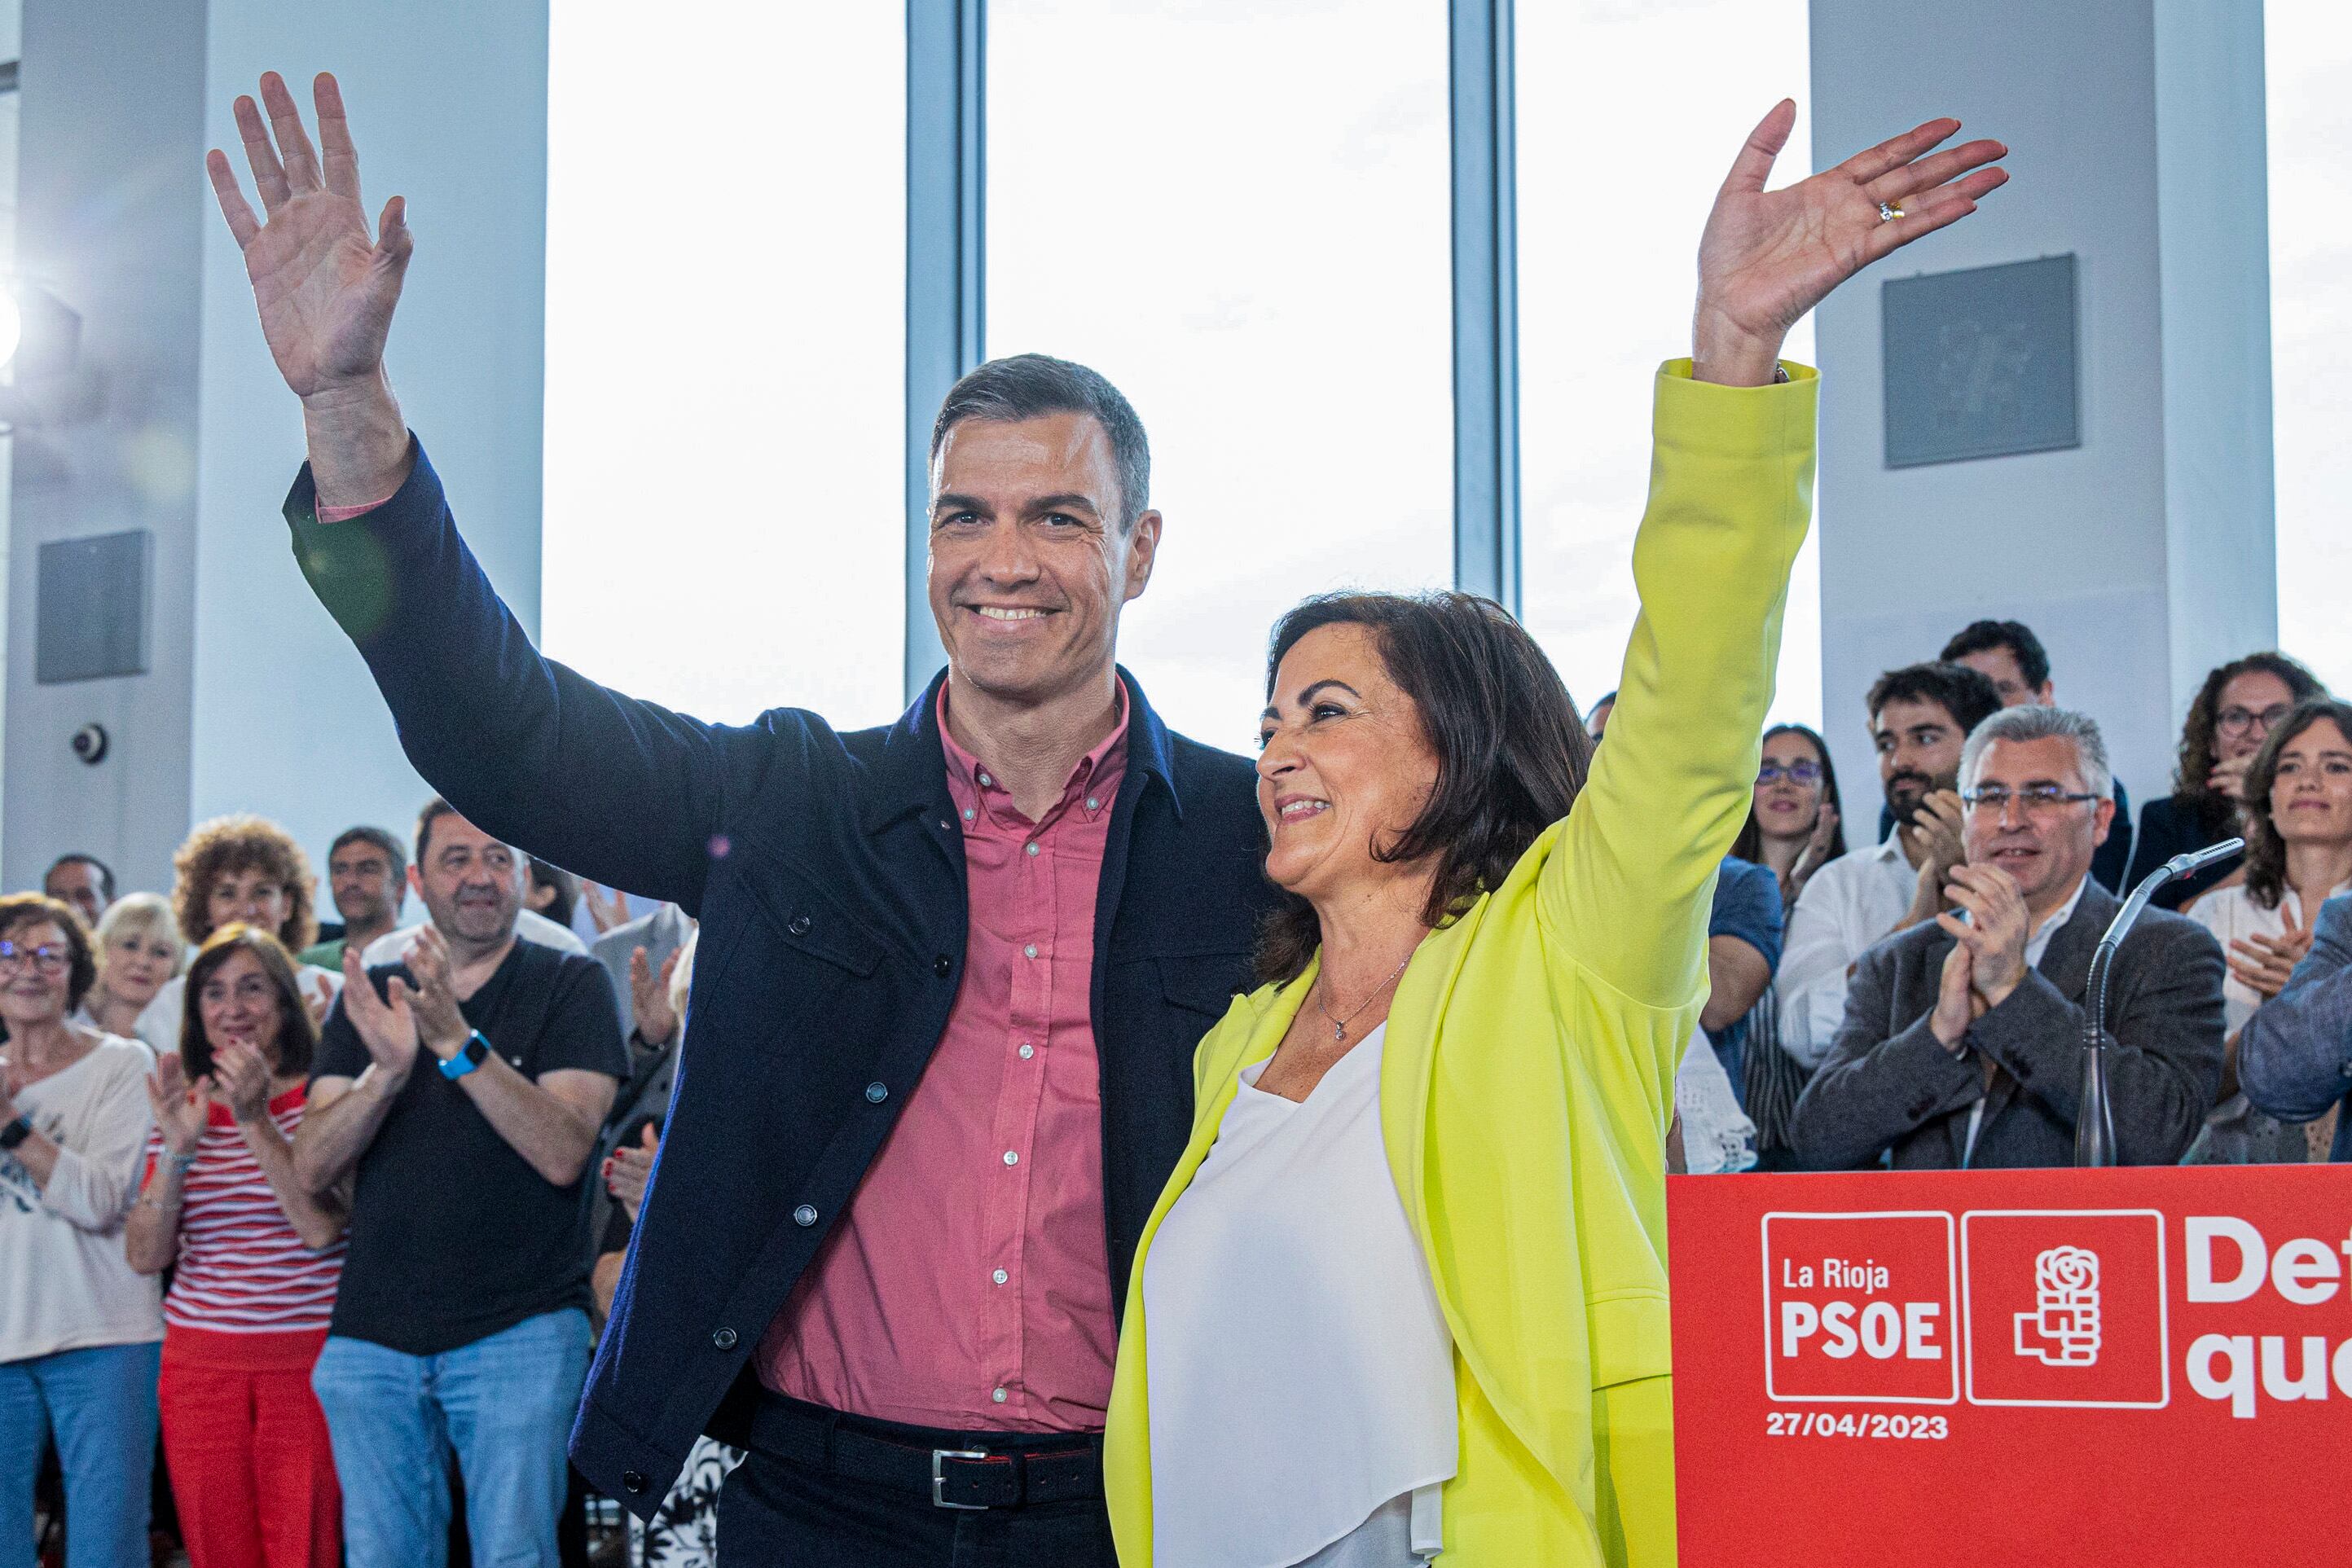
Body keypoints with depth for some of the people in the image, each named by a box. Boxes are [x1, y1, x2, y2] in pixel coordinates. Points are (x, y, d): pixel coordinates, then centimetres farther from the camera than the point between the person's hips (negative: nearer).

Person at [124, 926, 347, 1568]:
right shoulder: (184, 1108, 11)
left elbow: (322, 1230, -14)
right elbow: (145, 1256, 2)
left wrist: (256, 1123, -18)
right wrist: (178, 1148, -12)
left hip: (307, 1363, -4)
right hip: (199, 1365, 4)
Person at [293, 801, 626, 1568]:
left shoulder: (570, 985, 0)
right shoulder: (370, 996, 11)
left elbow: (562, 1152, -14)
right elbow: (313, 1167, 0)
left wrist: (457, 1042, -24)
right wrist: (385, 1071, -19)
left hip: (519, 1327, -3)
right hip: (372, 1334, 4)